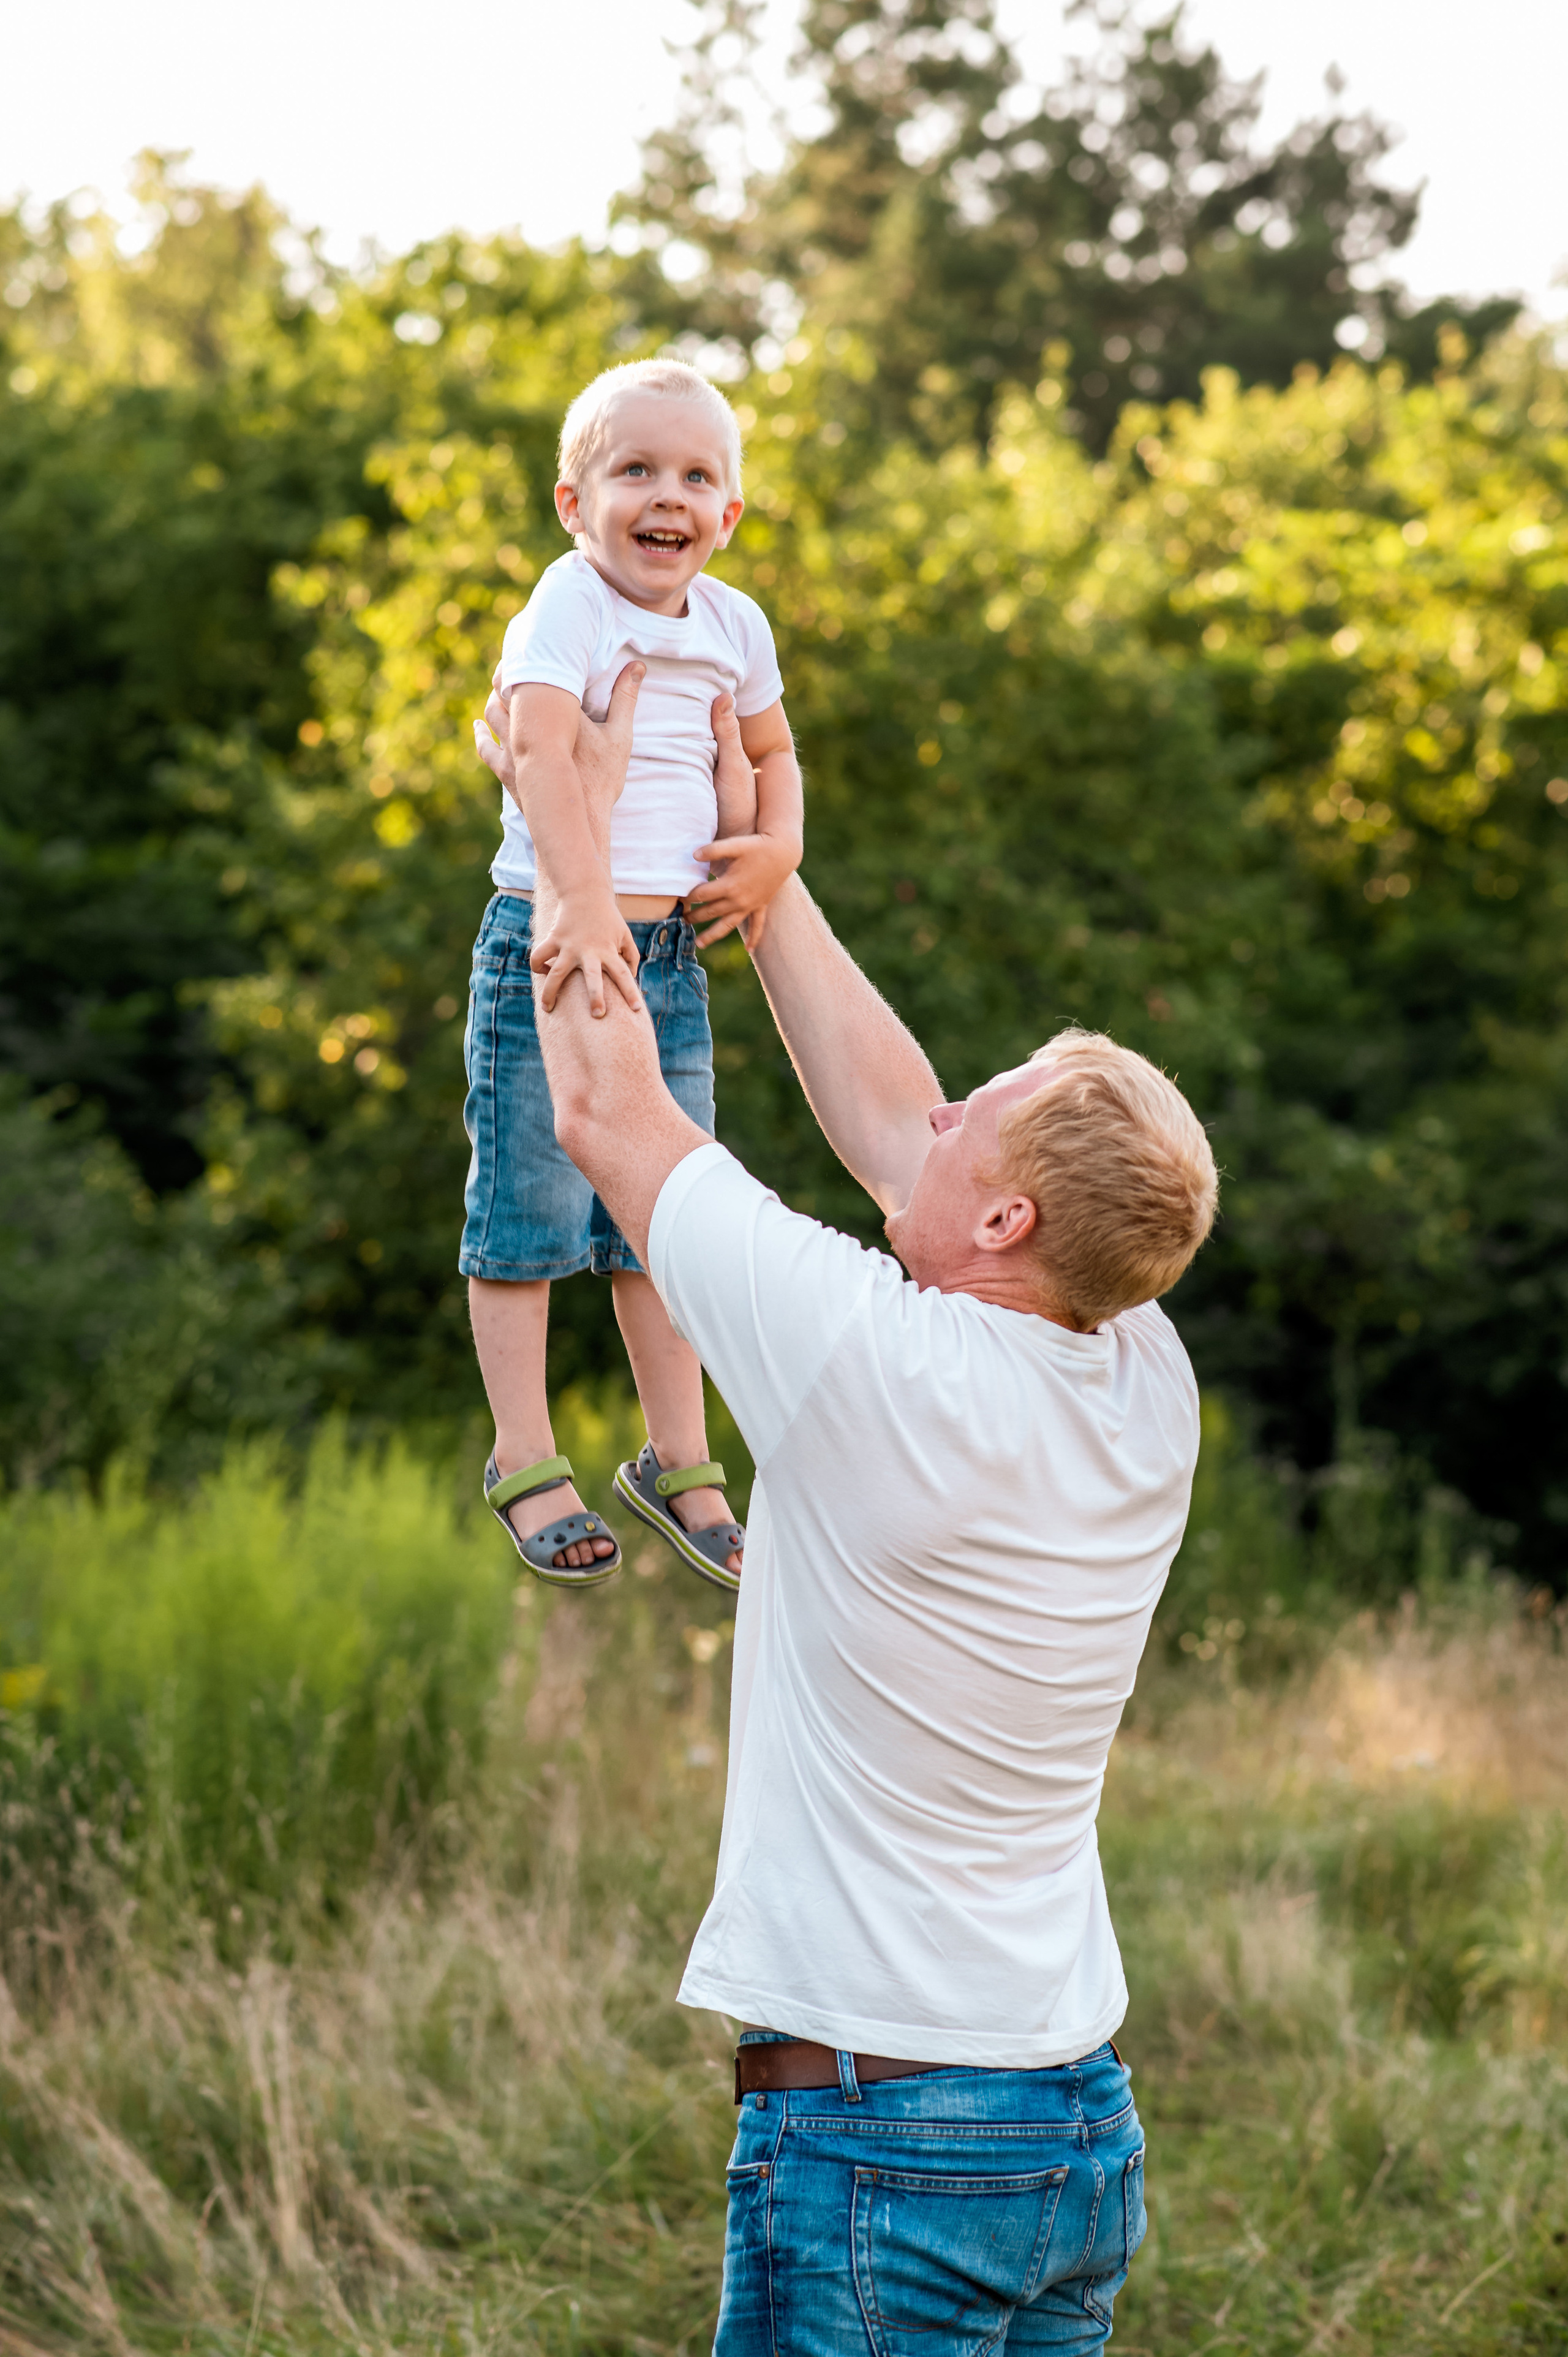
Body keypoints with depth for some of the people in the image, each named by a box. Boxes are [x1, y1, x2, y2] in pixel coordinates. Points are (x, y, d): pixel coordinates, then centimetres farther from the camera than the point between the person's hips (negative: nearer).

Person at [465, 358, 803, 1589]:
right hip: (552, 939, -6)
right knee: (531, 1203, 0)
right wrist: (587, 903, -37)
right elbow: (541, 755, -26)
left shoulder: (734, 624, 8)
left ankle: (679, 1462, 21)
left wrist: (778, 845, 3)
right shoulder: (568, 606, -12)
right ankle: (526, 1463, 11)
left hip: (673, 949, 6)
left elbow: (772, 754, 24)